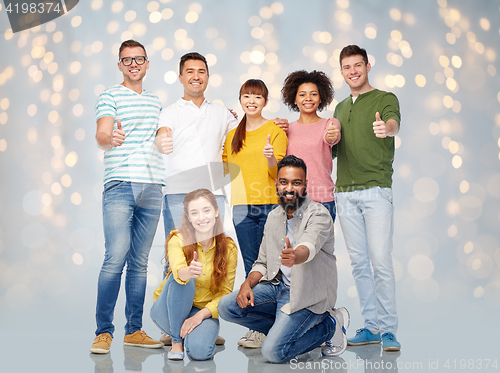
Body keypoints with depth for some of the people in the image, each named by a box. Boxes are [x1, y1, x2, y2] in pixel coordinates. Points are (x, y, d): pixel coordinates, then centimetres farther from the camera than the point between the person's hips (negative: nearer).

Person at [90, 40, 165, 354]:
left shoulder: (155, 101, 21)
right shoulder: (110, 96, 3)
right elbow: (101, 135, -12)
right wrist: (110, 137, -36)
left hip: (152, 187, 5)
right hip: (120, 185, -5)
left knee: (140, 262, 7)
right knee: (115, 259, -12)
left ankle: (134, 330, 12)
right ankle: (104, 331, -4)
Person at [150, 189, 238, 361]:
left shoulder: (229, 249, -9)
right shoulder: (178, 240, -16)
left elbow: (225, 291, -8)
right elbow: (178, 270, -36)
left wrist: (201, 314, -23)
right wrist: (188, 272, -61)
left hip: (204, 311, 0)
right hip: (170, 311, 0)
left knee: (199, 351, -31)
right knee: (182, 280, -32)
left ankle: (203, 333, 6)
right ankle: (176, 340, -15)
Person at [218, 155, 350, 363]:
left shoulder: (318, 215, -15)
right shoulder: (274, 217, 7)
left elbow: (308, 247, -37)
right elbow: (262, 262, 12)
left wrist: (294, 257, -61)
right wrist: (247, 284, -9)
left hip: (307, 293, -7)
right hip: (278, 286, 7)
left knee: (273, 352, -20)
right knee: (227, 307, -10)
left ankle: (330, 324, 3)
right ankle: (288, 327, 5)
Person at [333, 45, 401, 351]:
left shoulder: (385, 99, 1)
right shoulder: (340, 108, 20)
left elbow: (394, 123, -22)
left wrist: (386, 129, -45)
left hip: (376, 190, -6)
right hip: (345, 193, 6)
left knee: (381, 261, -9)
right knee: (359, 263, 7)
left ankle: (389, 329, 0)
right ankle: (372, 326, 15)